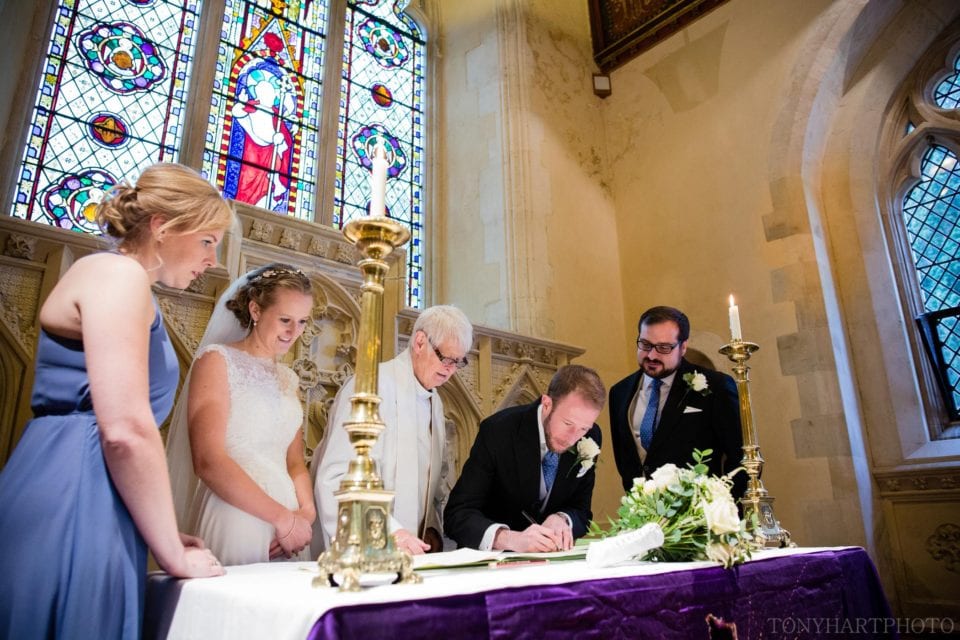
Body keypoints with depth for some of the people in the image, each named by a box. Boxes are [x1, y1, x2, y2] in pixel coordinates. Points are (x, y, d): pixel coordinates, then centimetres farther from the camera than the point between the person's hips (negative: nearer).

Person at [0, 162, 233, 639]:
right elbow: (126, 430, -20)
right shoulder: (117, 272, -9)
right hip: (67, 506, -10)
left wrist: (164, 537, 15)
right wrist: (173, 552, -10)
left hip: (88, 502, 10)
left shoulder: (123, 280, 20)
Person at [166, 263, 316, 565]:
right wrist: (283, 517, -15)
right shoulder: (218, 360, -5)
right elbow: (208, 460, -15)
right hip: (231, 524, -6)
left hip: (285, 532, 6)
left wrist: (307, 511, -6)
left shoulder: (287, 378, 14)